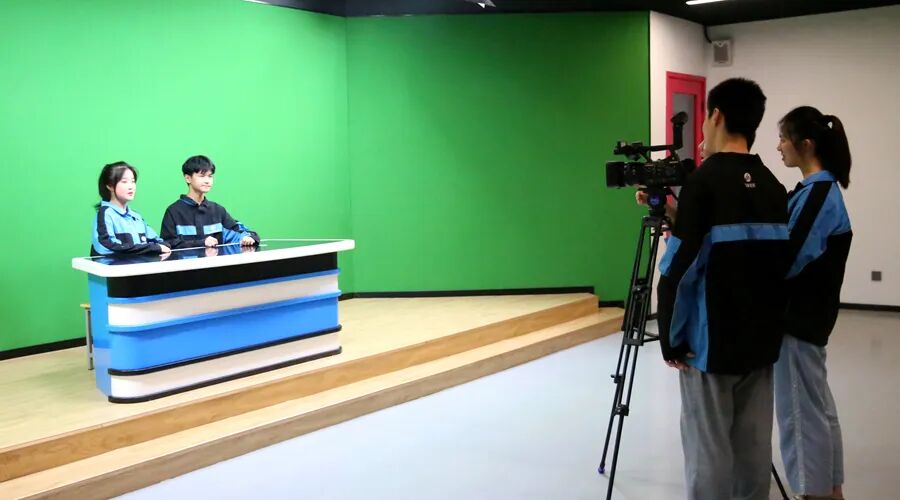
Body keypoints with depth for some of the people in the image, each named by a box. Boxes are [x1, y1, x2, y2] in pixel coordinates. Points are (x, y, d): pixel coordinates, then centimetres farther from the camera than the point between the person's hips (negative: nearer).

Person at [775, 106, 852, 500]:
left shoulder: (816, 195, -19)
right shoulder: (820, 190, 10)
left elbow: (787, 259, -22)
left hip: (799, 318, -10)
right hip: (808, 314, 10)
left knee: (801, 409, 1)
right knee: (817, 405, 17)